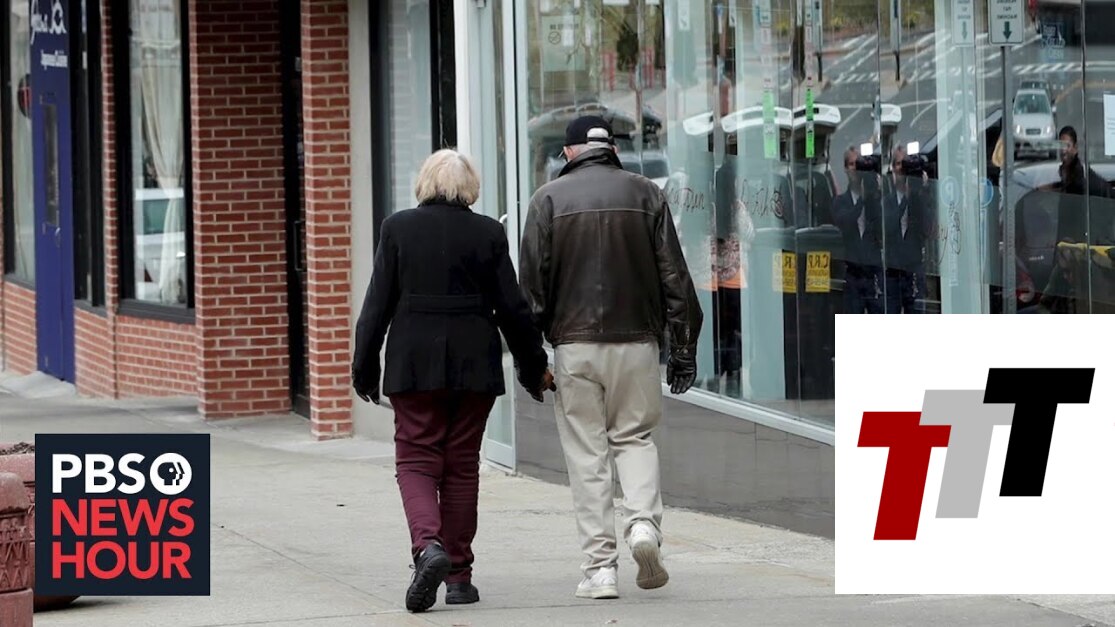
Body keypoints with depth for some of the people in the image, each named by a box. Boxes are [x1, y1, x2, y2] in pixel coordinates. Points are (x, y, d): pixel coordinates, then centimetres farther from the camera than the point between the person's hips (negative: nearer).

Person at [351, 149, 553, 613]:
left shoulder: (398, 228, -2)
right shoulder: (488, 234, 0)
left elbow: (378, 304, -2)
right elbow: (512, 307, 3)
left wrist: (364, 365, 5)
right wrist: (533, 365, 13)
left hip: (414, 362, -1)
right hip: (474, 364, 1)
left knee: (416, 460, 4)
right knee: (462, 465, 9)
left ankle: (427, 545, -22)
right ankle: (459, 575, 12)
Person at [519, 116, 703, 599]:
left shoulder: (550, 198, 1)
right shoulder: (645, 194, 5)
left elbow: (532, 282, -1)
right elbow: (674, 274, 4)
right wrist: (684, 346, 8)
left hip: (574, 342, -1)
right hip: (636, 339, 1)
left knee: (587, 453, 3)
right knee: (635, 436, 15)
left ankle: (600, 567, 0)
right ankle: (644, 523, -10)